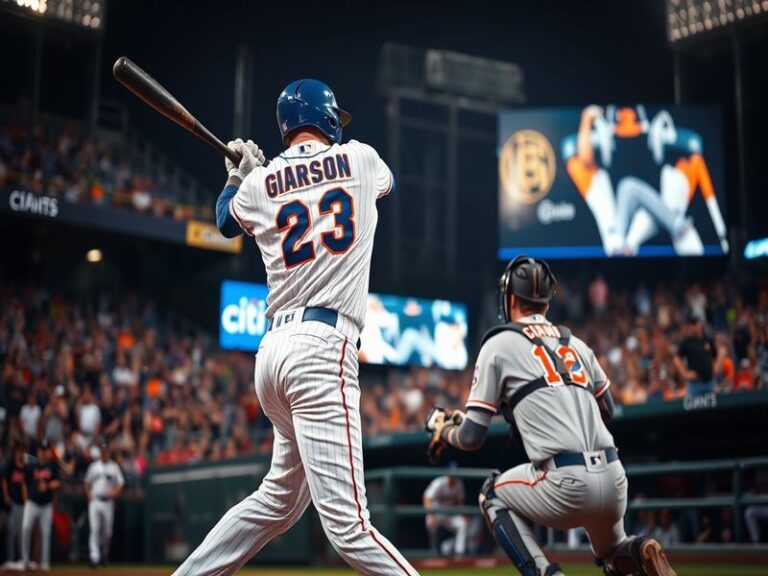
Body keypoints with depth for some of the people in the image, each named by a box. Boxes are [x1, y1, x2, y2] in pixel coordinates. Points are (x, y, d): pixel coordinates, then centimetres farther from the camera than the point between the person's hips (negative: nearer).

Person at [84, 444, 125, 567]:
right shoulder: (94, 466, 9)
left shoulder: (114, 467, 7)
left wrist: (114, 492, -13)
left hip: (108, 502, 1)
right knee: (94, 529, -12)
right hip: (94, 501, 0)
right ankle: (94, 556, -17)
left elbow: (120, 483, 6)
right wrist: (89, 495, -2)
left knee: (107, 531, 5)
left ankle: (104, 555, 24)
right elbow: (87, 483, 15)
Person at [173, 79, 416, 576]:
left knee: (282, 497, 21)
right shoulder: (359, 158, 6)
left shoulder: (259, 184, 11)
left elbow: (227, 221, 33)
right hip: (323, 347, -5)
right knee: (347, 521, -13)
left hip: (274, 348, 5)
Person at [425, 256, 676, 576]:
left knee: (493, 495, 25)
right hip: (614, 480, 6)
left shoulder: (498, 345, 5)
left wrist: (445, 431, 24)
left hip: (565, 485, -5)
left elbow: (472, 437, 3)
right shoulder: (576, 343, 20)